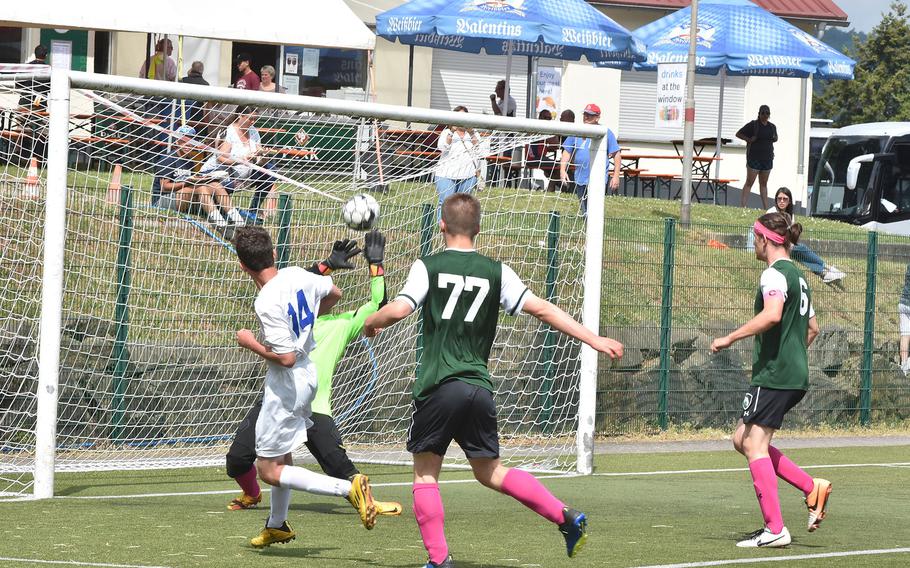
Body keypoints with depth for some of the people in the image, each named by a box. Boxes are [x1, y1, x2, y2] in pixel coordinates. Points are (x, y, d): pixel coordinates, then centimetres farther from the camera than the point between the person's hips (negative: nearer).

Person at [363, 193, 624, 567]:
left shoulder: (428, 267, -1)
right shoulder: (496, 272, 7)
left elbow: (398, 310, -12)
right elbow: (541, 309, 2)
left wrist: (371, 322, 10)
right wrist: (594, 340, 6)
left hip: (438, 387, -4)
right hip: (480, 389, 4)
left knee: (425, 473, 9)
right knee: (490, 472, 16)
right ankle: (566, 517, 1)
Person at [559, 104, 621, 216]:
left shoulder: (606, 133, 0)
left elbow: (617, 155, 1)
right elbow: (567, 152, 15)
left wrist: (616, 176, -6)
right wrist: (563, 170, 1)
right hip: (580, 180, 5)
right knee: (585, 213, 12)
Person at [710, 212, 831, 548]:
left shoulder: (775, 274, -11)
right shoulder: (797, 276, 19)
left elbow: (772, 315, -29)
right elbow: (812, 328, 28)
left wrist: (729, 338, -23)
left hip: (774, 376, -10)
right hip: (794, 376, 10)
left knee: (754, 445, -7)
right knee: (742, 440, 14)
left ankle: (775, 529, -11)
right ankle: (812, 488, 8)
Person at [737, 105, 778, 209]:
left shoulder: (772, 127, 10)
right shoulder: (753, 125, -5)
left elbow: (775, 138, 28)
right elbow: (738, 134, -2)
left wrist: (774, 139, 6)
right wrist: (749, 140, -13)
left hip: (767, 158, 5)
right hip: (754, 158, -5)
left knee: (763, 184, 12)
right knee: (749, 183, -7)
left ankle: (765, 207, 16)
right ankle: (742, 206, -9)